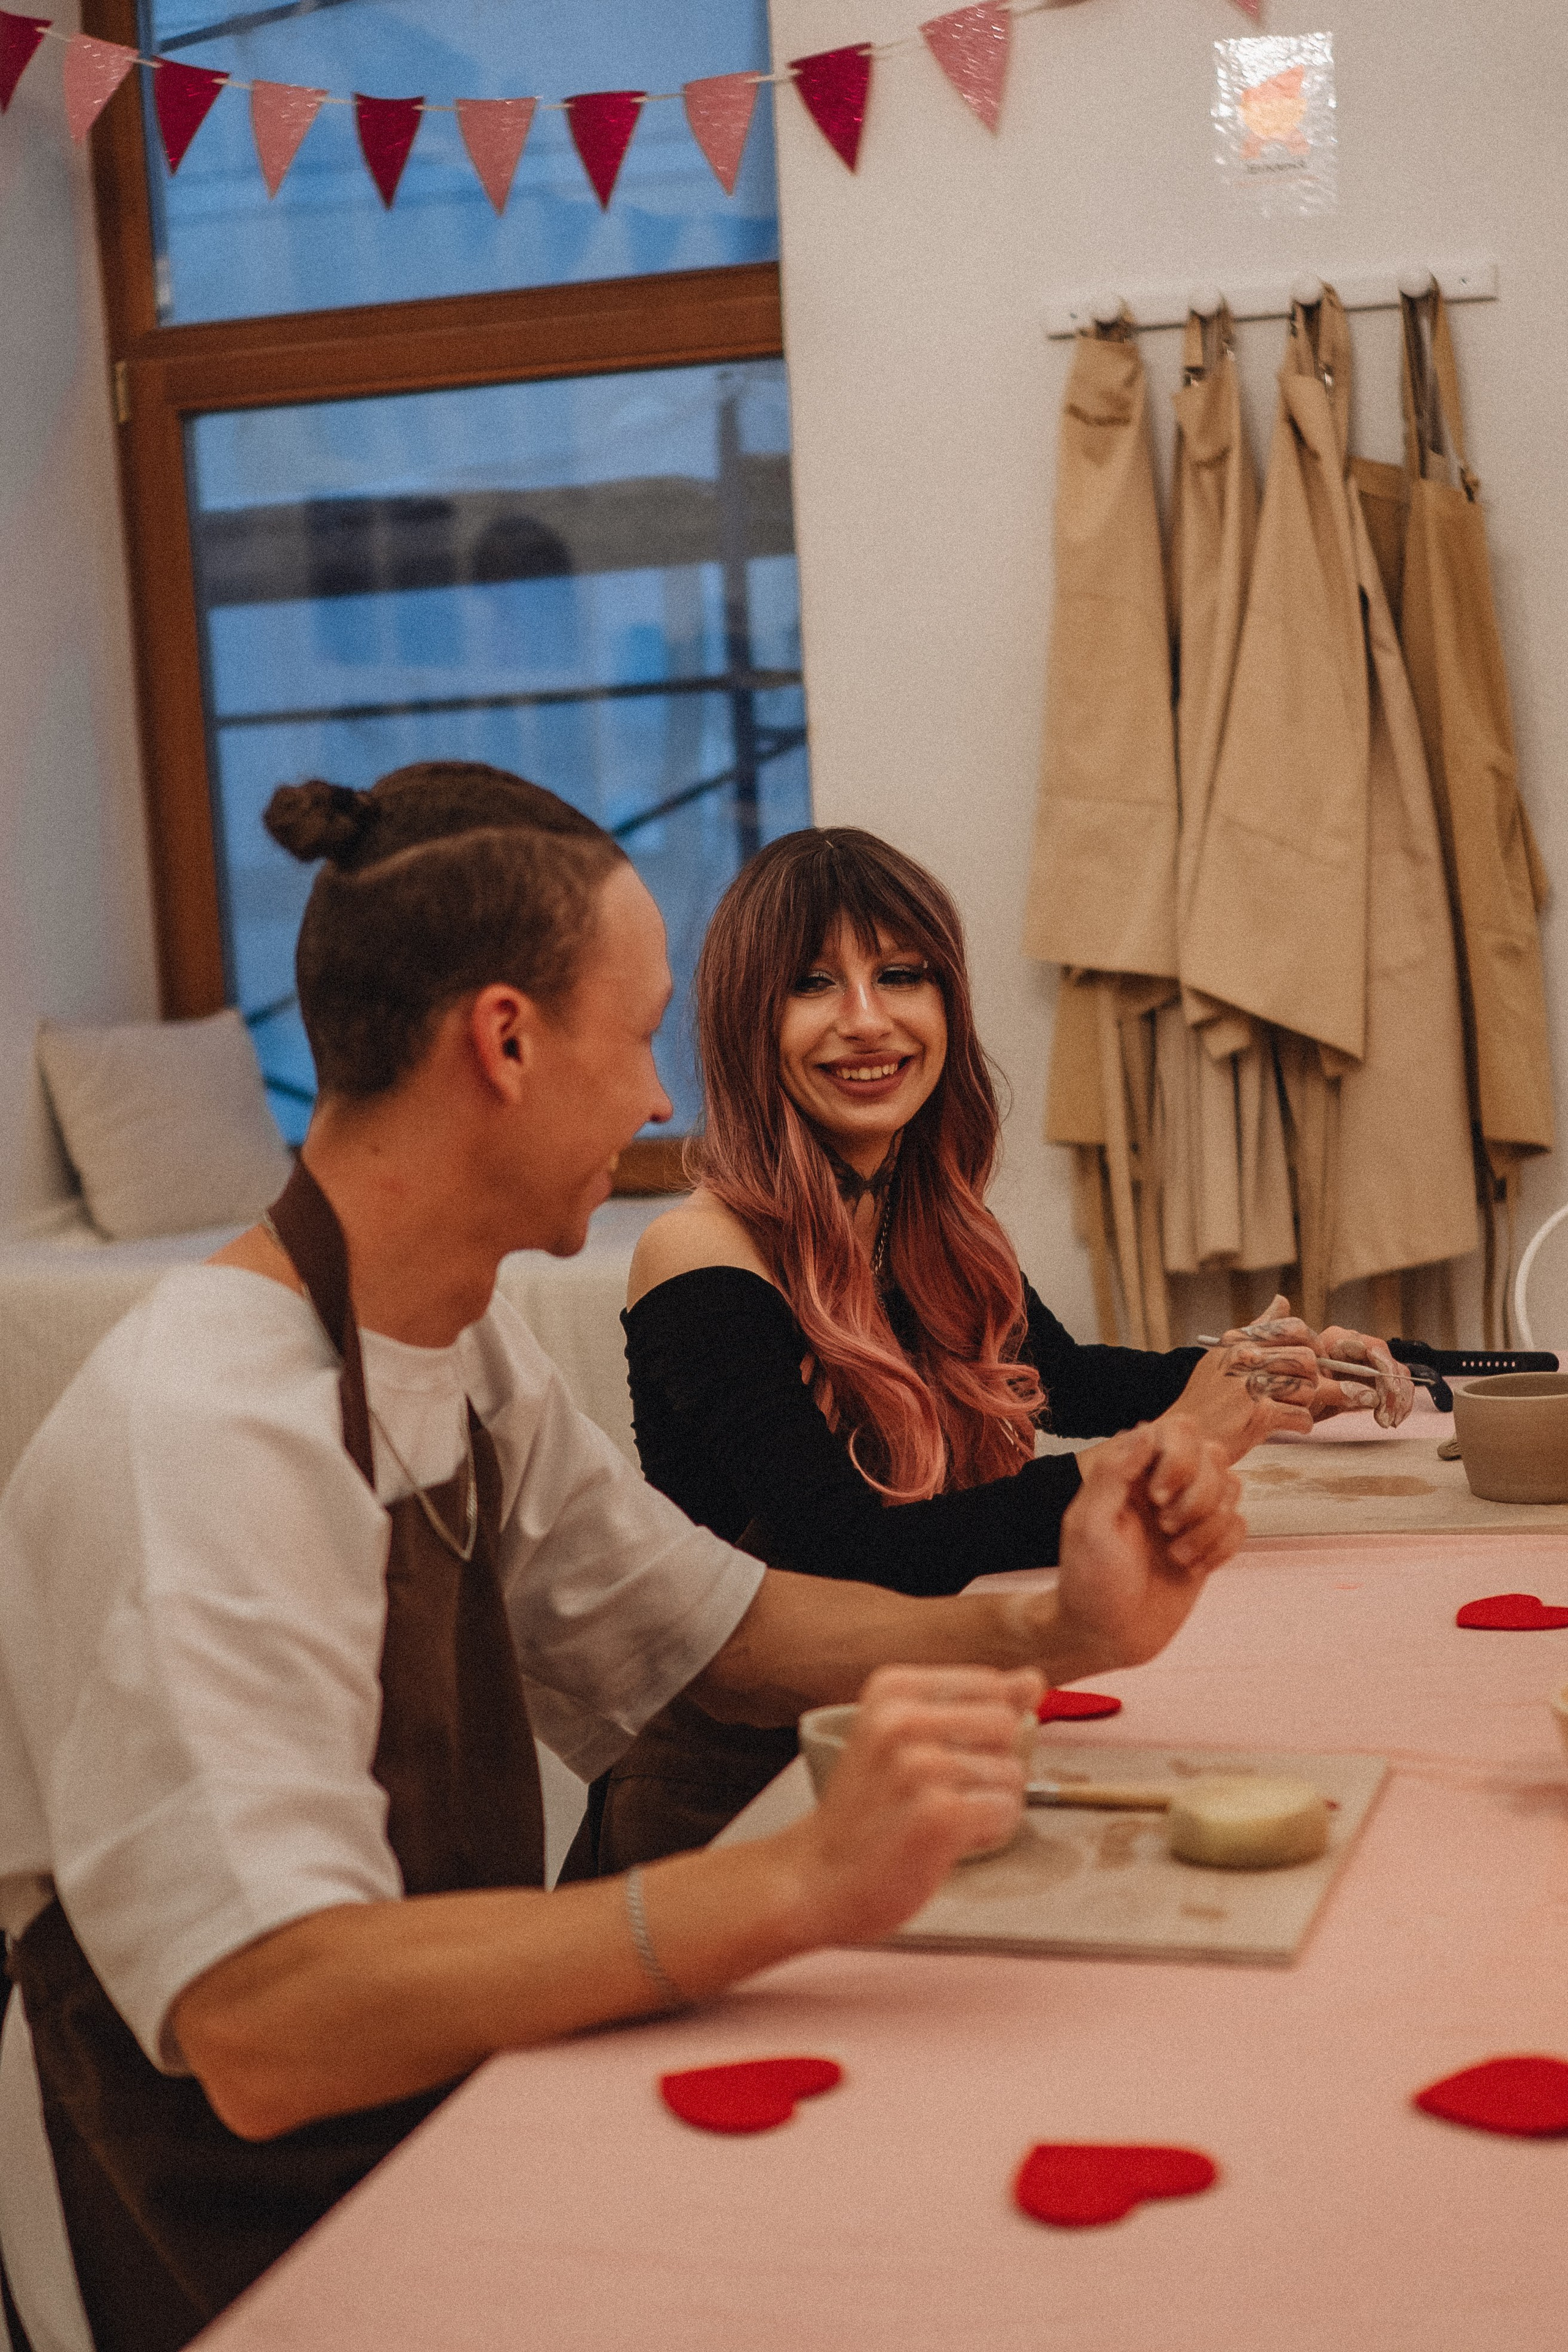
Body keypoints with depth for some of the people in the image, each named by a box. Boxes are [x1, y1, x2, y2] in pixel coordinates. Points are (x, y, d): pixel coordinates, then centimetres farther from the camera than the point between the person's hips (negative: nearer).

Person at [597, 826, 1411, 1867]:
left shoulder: (933, 1223, 7)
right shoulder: (704, 1259, -15)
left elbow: (1056, 1378, 27)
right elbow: (852, 1554, -23)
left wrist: (1258, 1378, 10)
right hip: (727, 1799, -7)